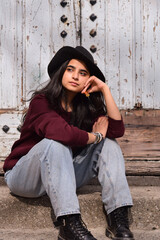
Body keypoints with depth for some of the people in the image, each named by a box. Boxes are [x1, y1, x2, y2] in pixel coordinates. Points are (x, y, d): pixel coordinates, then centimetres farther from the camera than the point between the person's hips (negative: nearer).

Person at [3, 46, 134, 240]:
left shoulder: (86, 107, 1)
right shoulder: (41, 102, -17)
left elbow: (117, 130, -15)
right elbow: (62, 133, -36)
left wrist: (105, 89, -16)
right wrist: (96, 136, -19)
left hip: (62, 176, 6)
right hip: (24, 177, -6)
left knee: (109, 144, -10)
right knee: (55, 143, -35)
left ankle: (118, 218, -25)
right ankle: (69, 224, -39)